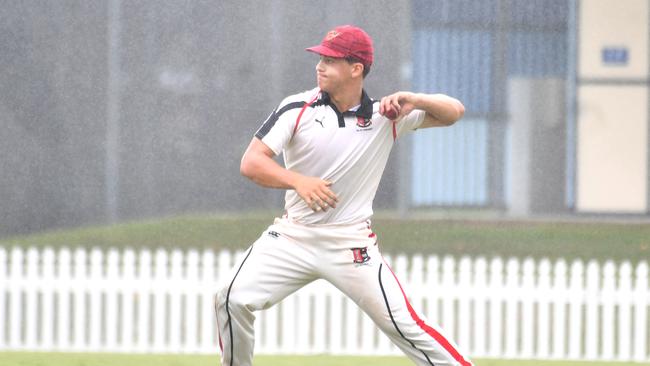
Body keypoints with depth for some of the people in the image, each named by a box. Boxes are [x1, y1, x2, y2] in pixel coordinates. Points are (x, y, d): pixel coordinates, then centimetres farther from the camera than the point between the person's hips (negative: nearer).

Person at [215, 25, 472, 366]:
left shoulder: (386, 116, -1)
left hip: (352, 245, -1)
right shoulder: (297, 108, -4)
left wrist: (415, 100, -19)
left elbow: (454, 111, 1)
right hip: (292, 236, 1)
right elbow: (251, 162, -10)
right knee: (232, 299, -13)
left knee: (401, 323, -11)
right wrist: (298, 181, -28)